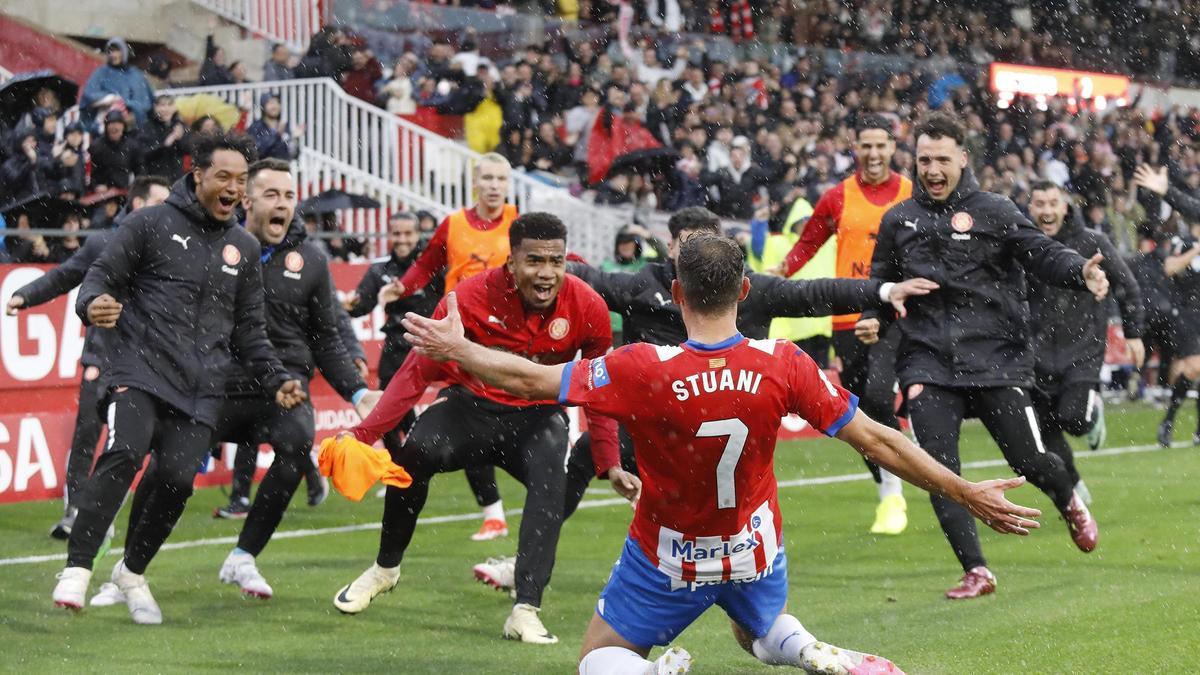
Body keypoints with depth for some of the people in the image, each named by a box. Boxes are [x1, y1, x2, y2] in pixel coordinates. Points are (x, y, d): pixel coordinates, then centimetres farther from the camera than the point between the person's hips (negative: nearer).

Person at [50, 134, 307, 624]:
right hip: (139, 368, -4)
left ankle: (132, 573, 14)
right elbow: (102, 274, 3)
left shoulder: (245, 248, 18)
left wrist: (276, 380, 13)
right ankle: (76, 570, -23)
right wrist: (93, 305, -20)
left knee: (178, 479, -9)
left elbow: (248, 330, 23)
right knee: (125, 454, -25)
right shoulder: (152, 224, 5)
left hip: (200, 390, 4)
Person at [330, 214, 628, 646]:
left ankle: (526, 612, -28)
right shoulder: (472, 298, -20)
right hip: (472, 404, 0)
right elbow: (416, 373, -14)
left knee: (550, 484, -30)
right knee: (416, 452, -27)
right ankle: (385, 569, -2)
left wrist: (609, 464, 0)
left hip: (538, 417, 0)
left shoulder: (587, 308, -15)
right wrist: (363, 434, -22)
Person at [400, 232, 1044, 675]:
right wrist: (965, 492, -6)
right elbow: (876, 440, -17)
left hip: (668, 559, -3)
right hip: (755, 551, 3)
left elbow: (532, 379, -17)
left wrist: (455, 348, 1)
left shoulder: (642, 370, -28)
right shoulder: (782, 365, -22)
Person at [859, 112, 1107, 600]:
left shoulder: (994, 212, 1)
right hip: (928, 363, 2)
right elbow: (881, 280, 20)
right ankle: (976, 571, -3)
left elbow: (1044, 254, -6)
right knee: (938, 469, -11)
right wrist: (872, 317, 0)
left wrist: (1082, 272, -26)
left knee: (1029, 461, 2)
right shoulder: (898, 221, 11)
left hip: (996, 359, -2)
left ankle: (1070, 504, 38)